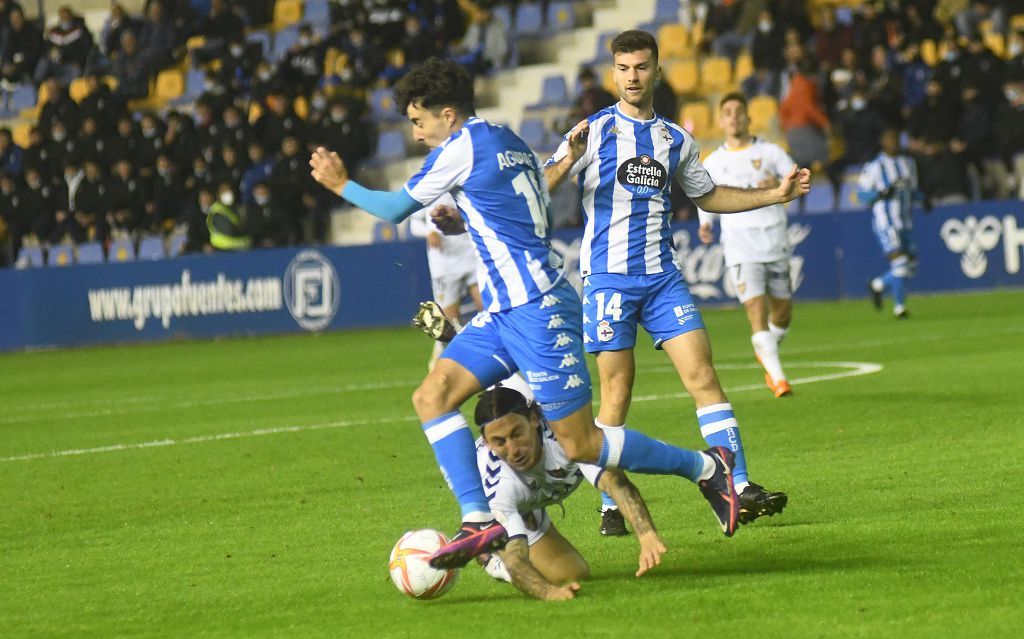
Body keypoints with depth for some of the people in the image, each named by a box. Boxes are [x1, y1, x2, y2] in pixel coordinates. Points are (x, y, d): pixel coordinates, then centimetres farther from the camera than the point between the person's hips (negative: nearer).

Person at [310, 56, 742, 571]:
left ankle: (706, 467, 7)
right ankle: (479, 520, -7)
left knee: (579, 443, -6)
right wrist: (462, 223, 19)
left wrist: (341, 185, 12)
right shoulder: (506, 141, 15)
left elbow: (395, 209, -2)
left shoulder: (461, 148, -11)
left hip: (537, 311, -10)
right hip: (506, 311, 10)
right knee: (432, 396, 0)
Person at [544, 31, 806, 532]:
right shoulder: (595, 130, 0)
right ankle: (611, 505, 6)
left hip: (662, 277, 4)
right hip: (608, 277, -4)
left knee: (702, 375, -6)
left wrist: (777, 194, 21)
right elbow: (541, 188, -8)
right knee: (617, 389, -4)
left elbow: (707, 195, 28)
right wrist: (570, 159, -29)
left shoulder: (676, 140, 14)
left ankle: (740, 491, -8)